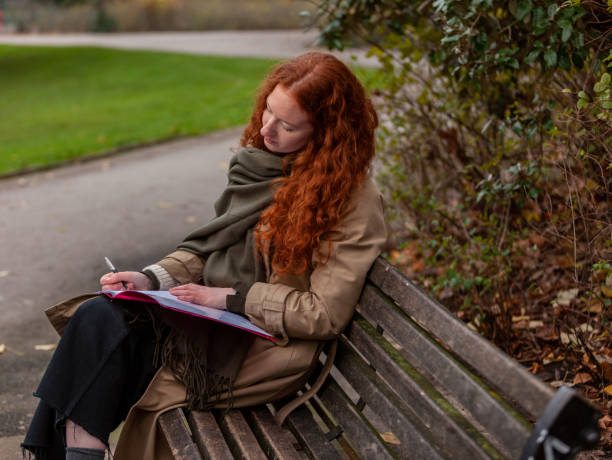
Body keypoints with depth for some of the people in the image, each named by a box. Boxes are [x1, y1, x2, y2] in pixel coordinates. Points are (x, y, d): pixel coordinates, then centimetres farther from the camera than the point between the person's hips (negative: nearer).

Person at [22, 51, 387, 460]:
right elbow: (210, 244, 14)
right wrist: (151, 279, -2)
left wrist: (230, 298, -15)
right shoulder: (261, 161, 8)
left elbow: (325, 315, -15)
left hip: (263, 345, -7)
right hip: (213, 314, 7)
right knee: (96, 316, -17)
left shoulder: (354, 201, -13)